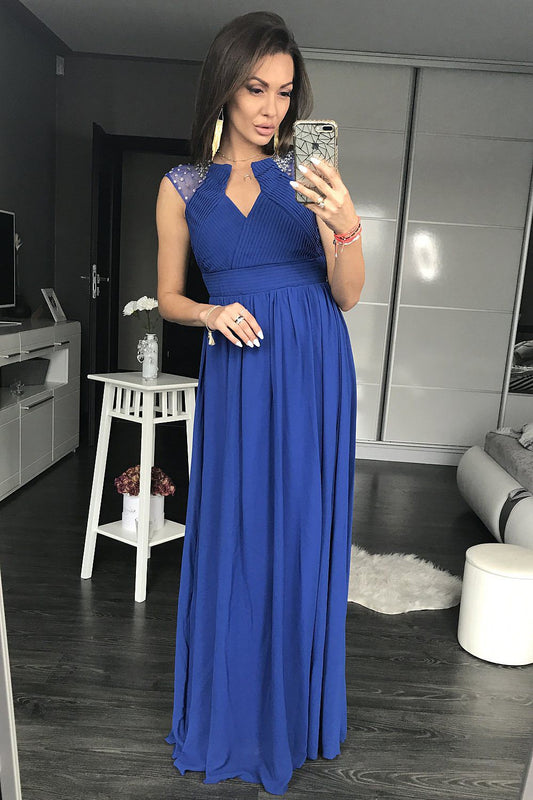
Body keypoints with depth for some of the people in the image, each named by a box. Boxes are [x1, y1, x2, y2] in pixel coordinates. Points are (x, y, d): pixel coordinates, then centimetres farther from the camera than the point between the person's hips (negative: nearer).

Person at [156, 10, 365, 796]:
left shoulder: (306, 176, 5)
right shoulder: (183, 187, 6)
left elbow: (348, 295, 0)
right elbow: (169, 297, 11)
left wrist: (345, 224, -18)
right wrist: (213, 313, -10)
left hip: (315, 370, 1)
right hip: (238, 373, 0)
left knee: (304, 533, 8)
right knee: (234, 534, 6)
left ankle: (298, 705, 34)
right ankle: (234, 708, 32)